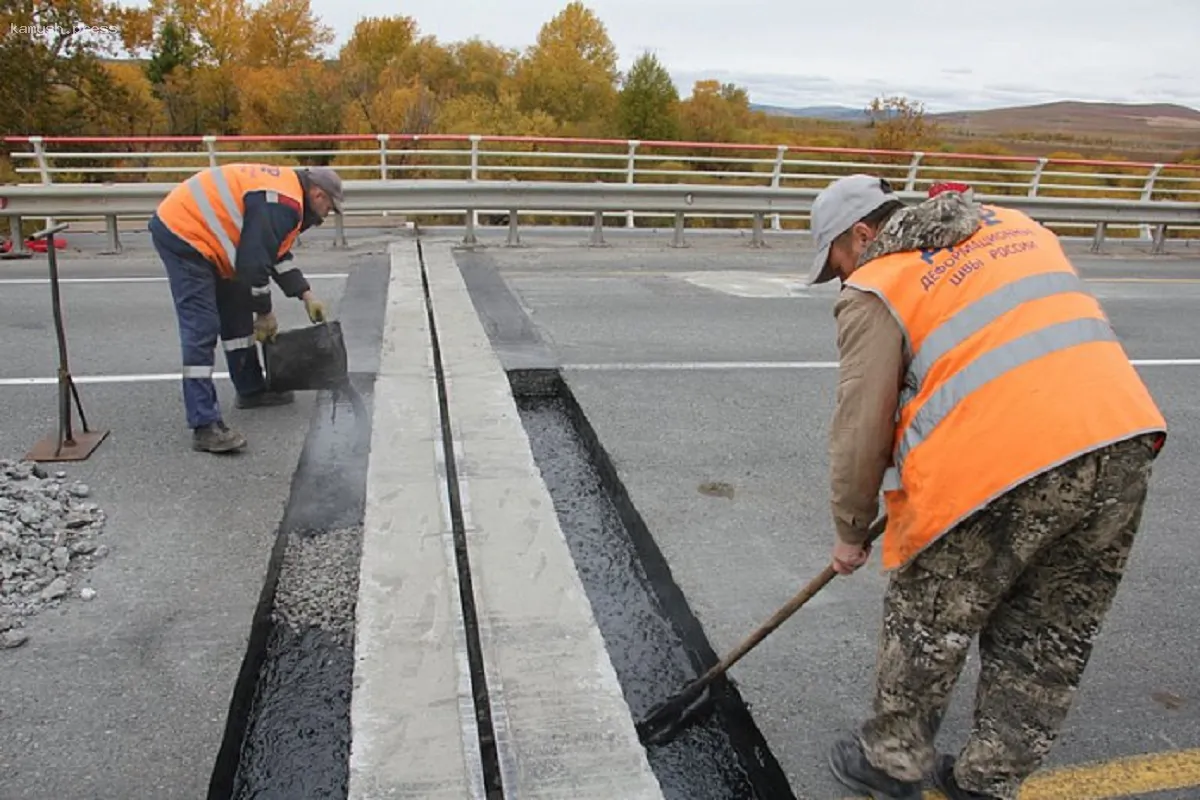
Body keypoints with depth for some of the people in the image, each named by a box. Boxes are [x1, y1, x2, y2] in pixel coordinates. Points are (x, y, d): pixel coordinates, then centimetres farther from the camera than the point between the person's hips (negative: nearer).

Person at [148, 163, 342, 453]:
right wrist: (265, 313, -8)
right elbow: (254, 263, -22)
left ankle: (251, 390, 31)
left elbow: (276, 253, 20)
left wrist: (307, 296, 17)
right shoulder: (281, 203, -20)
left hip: (185, 227, 11)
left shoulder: (285, 188, 12)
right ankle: (205, 427, -15)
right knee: (202, 330, -15)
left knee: (236, 311, 18)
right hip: (181, 233, -11)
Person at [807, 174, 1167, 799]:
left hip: (998, 466, -7)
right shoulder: (1013, 227, 22)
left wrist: (850, 532, 12)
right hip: (1123, 442, 8)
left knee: (928, 625, 15)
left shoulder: (876, 290, 0)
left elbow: (861, 430, -2)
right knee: (1049, 642, 19)